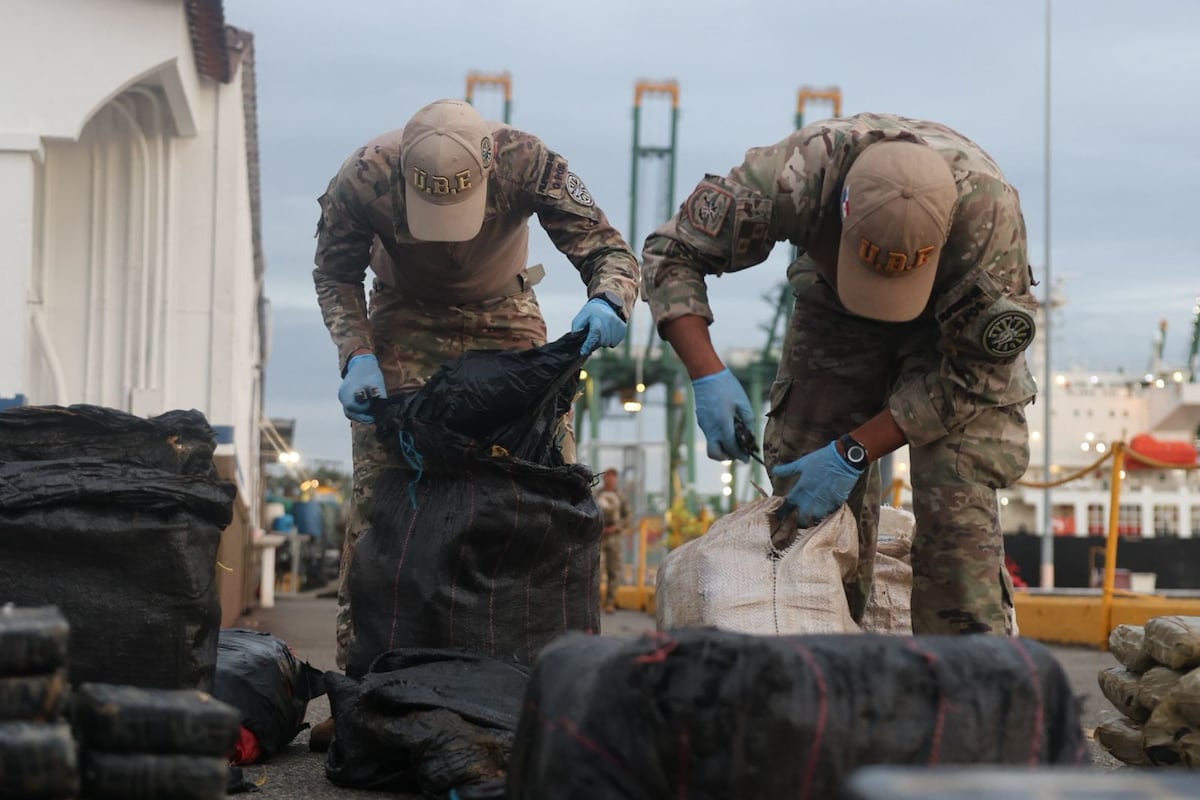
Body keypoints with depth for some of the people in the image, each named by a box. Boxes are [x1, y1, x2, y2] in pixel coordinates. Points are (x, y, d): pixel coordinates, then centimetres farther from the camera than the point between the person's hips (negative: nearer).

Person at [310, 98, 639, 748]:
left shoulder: (526, 163, -32)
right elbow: (336, 276, -11)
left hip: (504, 318, 0)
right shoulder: (362, 179, -29)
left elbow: (608, 250, -24)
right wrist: (357, 356, -28)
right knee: (378, 482, -11)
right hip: (405, 320, 0)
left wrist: (608, 302, -47)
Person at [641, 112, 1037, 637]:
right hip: (833, 314, 2)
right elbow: (670, 253, -23)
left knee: (956, 505, -18)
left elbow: (972, 373, -27)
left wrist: (852, 454, -31)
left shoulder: (990, 212, -40)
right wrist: (708, 376, -37)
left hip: (956, 322, -2)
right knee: (808, 507, -5)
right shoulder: (795, 175, -38)